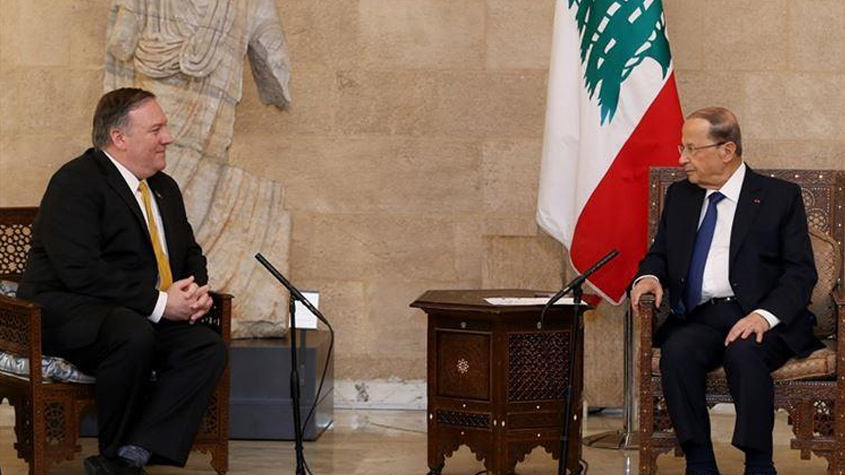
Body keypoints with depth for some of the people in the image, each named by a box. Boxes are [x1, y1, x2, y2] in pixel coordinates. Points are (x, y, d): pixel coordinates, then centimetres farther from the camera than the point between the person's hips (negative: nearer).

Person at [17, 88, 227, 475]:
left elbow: (190, 252, 27)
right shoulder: (76, 183, -11)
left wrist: (197, 290, 1)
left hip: (145, 317, 8)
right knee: (135, 336, -38)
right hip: (66, 315, -8)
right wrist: (158, 303, -22)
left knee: (208, 347, -19)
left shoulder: (164, 189, 17)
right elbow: (81, 271, -22)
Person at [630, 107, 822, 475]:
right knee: (676, 351, -30)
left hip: (758, 321, -3)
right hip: (697, 318, 3)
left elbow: (801, 272, -1)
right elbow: (660, 254, 26)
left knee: (743, 352, -36)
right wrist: (648, 277, 1)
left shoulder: (780, 196, 4)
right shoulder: (679, 196, 19)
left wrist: (765, 315, -19)